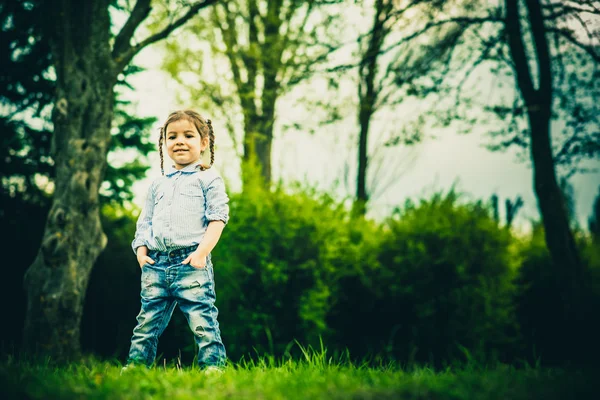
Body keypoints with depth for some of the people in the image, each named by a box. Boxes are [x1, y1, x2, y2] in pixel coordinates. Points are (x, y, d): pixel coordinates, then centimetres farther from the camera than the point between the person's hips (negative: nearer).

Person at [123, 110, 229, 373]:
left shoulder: (209, 179, 5)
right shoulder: (157, 185, 20)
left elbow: (217, 218, -3)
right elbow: (144, 222, 22)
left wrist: (202, 252, -13)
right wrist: (141, 250, 5)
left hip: (191, 263, -5)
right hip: (156, 264, 5)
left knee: (202, 320, -10)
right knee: (148, 320, 8)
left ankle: (213, 365, -6)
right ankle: (136, 364, 13)